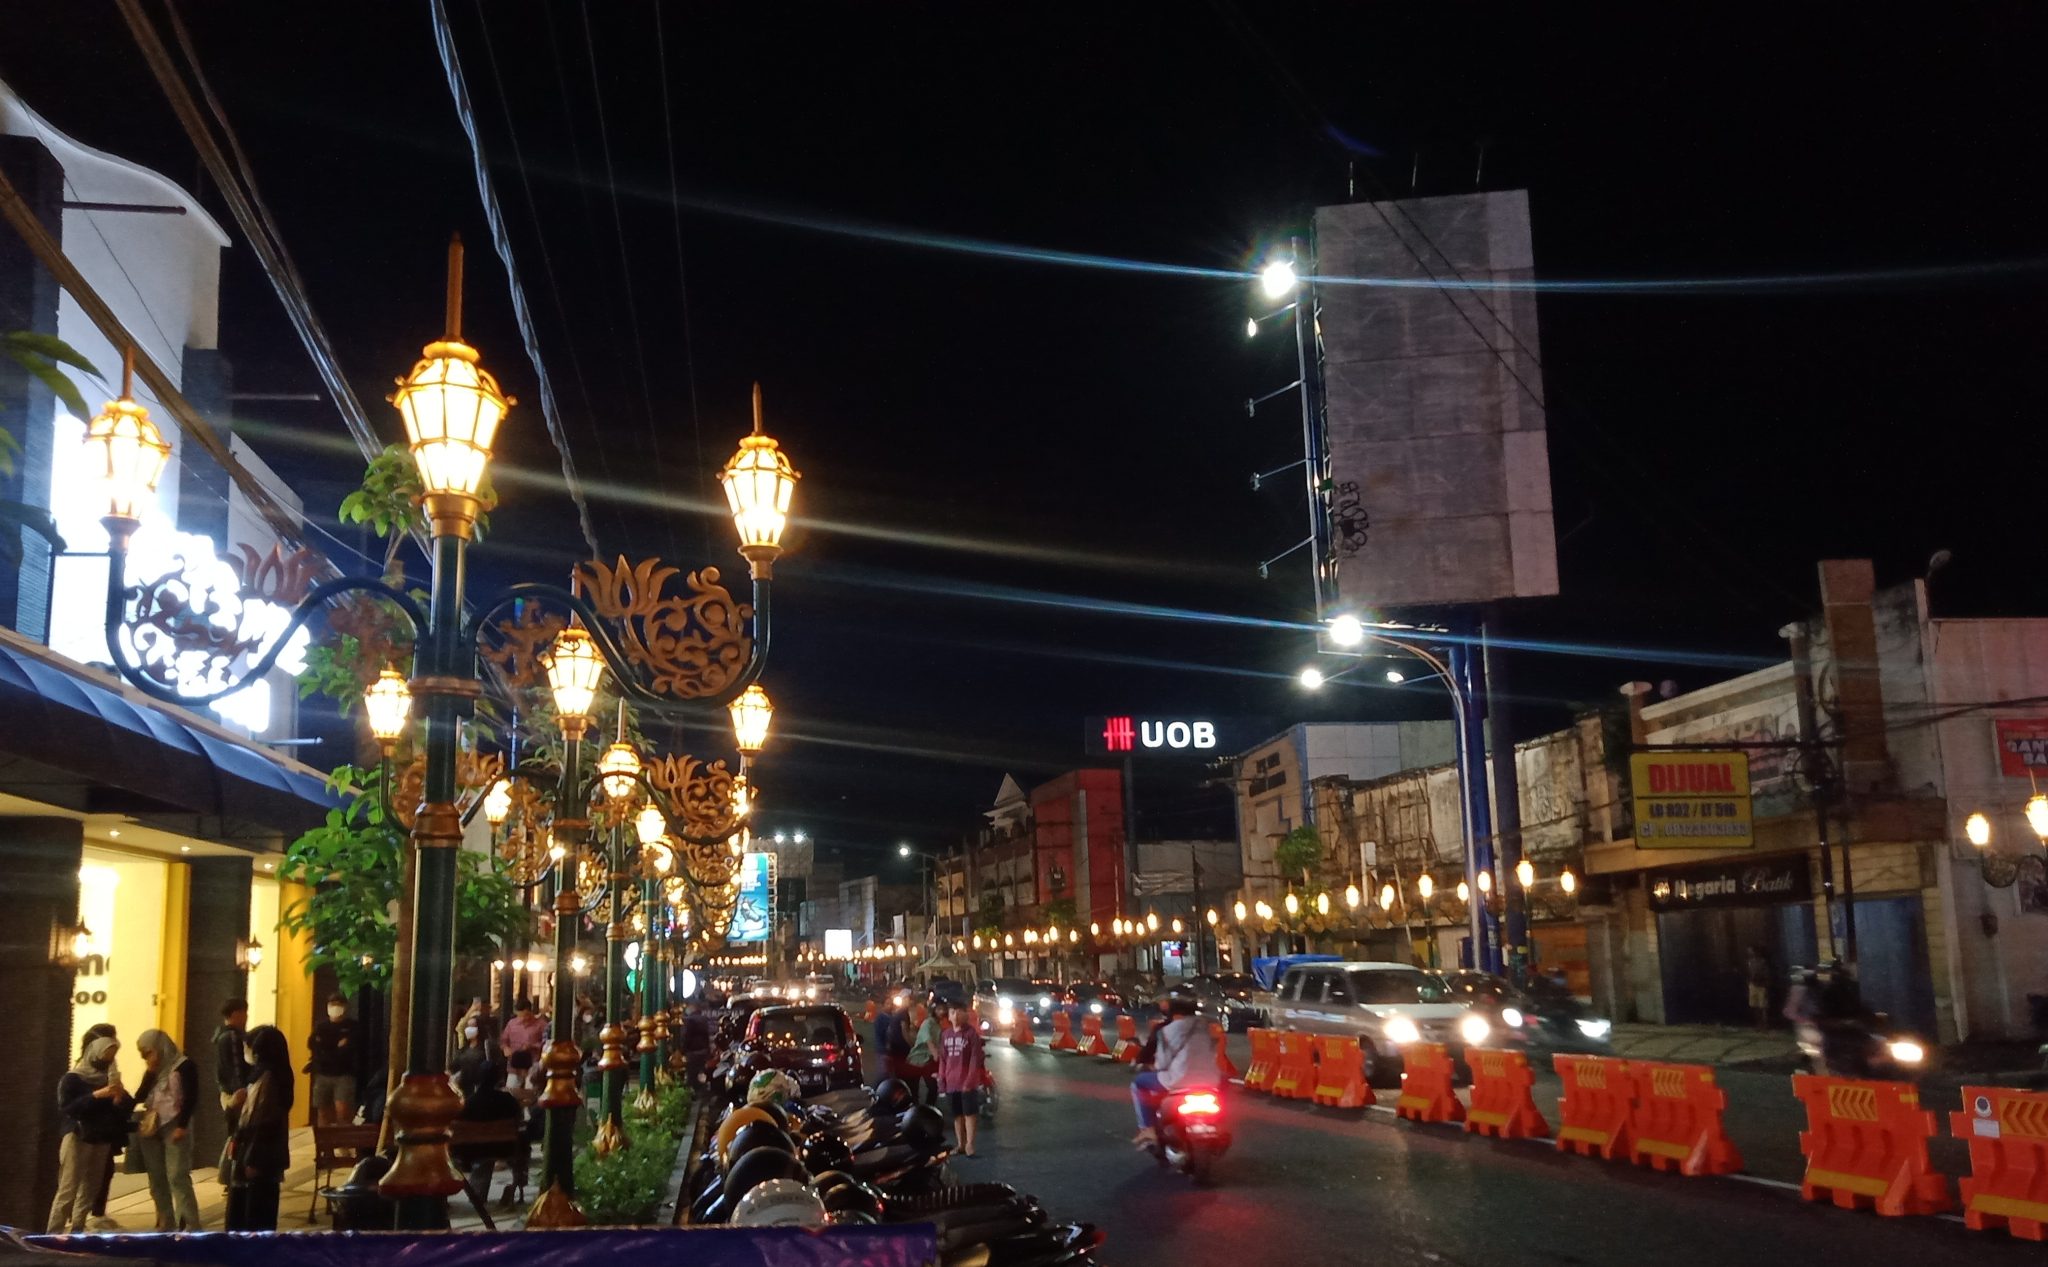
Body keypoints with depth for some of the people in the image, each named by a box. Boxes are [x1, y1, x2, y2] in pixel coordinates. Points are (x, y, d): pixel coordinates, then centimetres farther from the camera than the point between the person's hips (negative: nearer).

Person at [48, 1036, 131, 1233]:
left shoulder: (109, 1079, 14)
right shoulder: (72, 1079, -1)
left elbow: (128, 1106, 9)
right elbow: (65, 1107, -15)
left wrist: (120, 1098, -13)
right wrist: (96, 1095, -24)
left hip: (103, 1141, 5)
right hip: (77, 1139, -5)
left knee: (90, 1189, 3)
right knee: (68, 1190, -11)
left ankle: (76, 1232, 7)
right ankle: (54, 1235, -11)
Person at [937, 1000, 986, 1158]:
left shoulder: (971, 1033, -9)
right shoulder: (945, 1034, 7)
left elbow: (975, 1059, -11)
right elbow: (943, 1059, 11)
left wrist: (970, 1080, -16)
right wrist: (942, 1080, 4)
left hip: (967, 1082, -5)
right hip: (951, 1083, 5)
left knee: (970, 1113, -3)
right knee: (957, 1114, 12)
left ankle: (969, 1144, 1)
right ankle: (960, 1144, 21)